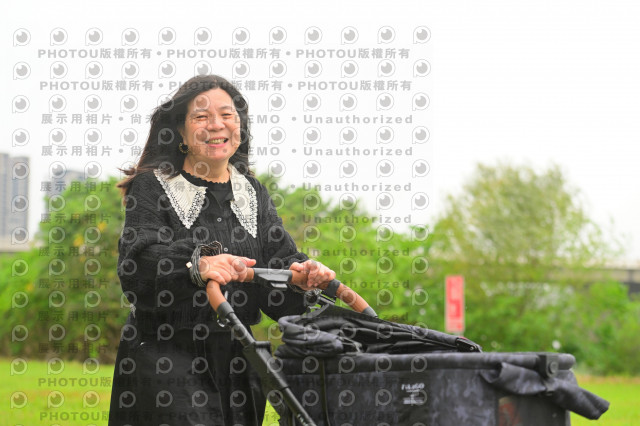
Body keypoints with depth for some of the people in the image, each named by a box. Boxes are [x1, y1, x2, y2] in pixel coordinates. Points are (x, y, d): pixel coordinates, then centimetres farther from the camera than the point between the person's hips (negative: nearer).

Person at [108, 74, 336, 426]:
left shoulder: (253, 193, 15)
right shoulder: (151, 188, -2)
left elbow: (279, 259, 5)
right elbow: (136, 264, -18)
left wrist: (302, 274, -19)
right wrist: (196, 264, -37)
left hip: (237, 363, 5)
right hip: (165, 360, -5)